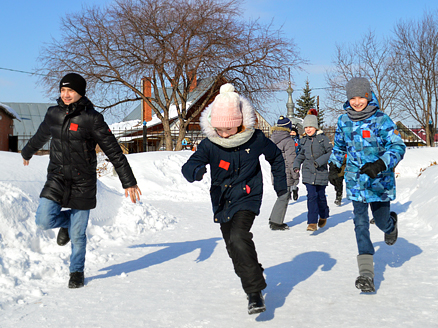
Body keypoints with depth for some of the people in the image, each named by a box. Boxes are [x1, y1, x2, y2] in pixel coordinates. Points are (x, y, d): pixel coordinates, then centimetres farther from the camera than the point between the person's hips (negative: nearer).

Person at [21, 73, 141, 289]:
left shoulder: (92, 118, -9)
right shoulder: (53, 114, 4)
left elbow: (113, 151, -7)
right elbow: (40, 137, 26)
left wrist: (128, 182, -8)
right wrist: (27, 152, 44)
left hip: (82, 182, -3)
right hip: (57, 178, 3)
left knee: (78, 234, 1)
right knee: (44, 221, -15)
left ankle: (77, 272, 26)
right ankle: (66, 221, 21)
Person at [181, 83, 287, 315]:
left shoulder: (255, 139, -12)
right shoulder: (210, 144, -11)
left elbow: (276, 157, 8)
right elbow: (188, 167, -22)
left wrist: (281, 184, 10)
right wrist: (195, 170, -46)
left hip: (247, 198, -4)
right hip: (222, 202, 4)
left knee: (238, 237, -27)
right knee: (233, 249, 14)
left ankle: (255, 292, -19)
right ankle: (251, 281, 39)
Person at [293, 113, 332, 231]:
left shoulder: (323, 138, -4)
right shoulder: (304, 140, 10)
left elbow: (331, 152, -6)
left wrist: (320, 161, -18)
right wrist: (296, 164, 9)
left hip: (321, 172, -2)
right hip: (308, 173, 2)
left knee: (321, 196, 7)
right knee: (311, 196, -9)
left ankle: (323, 216, 35)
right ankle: (312, 223, -8)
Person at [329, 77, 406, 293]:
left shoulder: (381, 120, -12)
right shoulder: (343, 121, 2)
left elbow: (398, 147, -19)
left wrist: (380, 164, -34)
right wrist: (335, 164, 22)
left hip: (380, 181, -2)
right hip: (356, 181, 3)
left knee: (381, 222, 7)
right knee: (360, 224, -5)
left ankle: (391, 224, 48)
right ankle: (366, 274, -6)